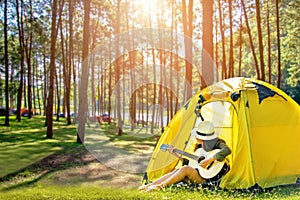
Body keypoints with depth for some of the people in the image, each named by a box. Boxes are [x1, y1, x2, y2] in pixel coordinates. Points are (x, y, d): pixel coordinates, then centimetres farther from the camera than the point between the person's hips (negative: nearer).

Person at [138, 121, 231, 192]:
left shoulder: (217, 143, -10)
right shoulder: (199, 146, 13)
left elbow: (227, 150, -33)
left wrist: (210, 159, -36)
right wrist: (177, 155, 17)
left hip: (208, 178, -7)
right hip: (198, 173, 7)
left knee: (185, 169, -27)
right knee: (177, 171, -14)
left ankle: (160, 186, -25)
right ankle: (149, 185, -18)